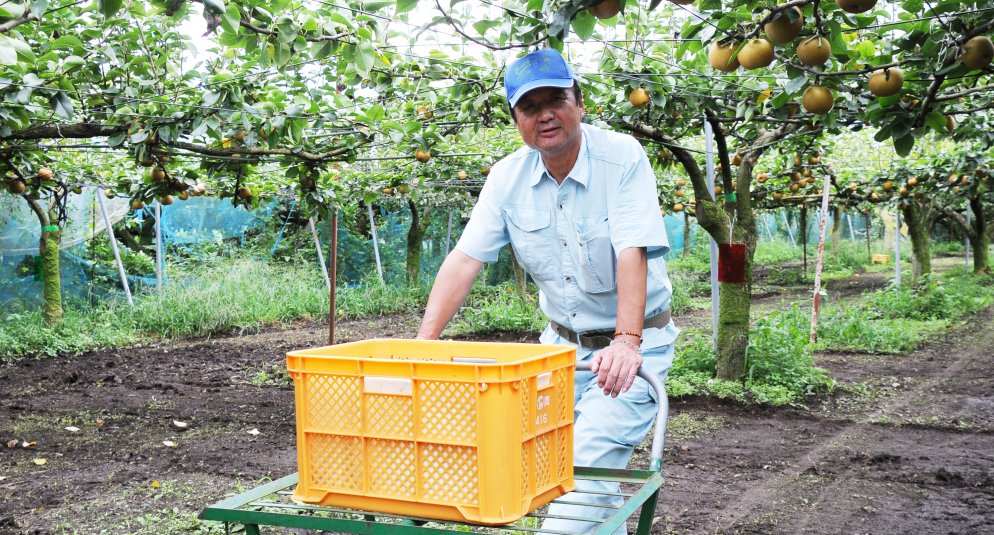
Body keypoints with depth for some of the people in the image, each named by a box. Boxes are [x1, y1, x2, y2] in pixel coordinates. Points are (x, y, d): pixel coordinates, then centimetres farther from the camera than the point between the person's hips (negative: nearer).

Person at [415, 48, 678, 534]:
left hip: (632, 343, -4)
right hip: (562, 342, 5)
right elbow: (465, 259, -8)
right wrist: (423, 343, -17)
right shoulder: (508, 176, -4)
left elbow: (633, 253, -26)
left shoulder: (622, 157, -16)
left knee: (589, 466, -15)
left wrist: (626, 342, -37)